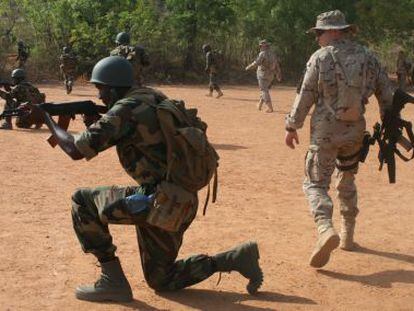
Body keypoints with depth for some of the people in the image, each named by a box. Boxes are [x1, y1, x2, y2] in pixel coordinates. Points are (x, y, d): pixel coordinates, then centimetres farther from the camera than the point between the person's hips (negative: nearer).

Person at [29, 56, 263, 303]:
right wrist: (97, 122, 15)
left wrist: (48, 119, 3)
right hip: (183, 202, 9)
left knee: (82, 201, 1)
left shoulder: (124, 110, -14)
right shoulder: (152, 97, 12)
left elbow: (75, 150, -13)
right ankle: (236, 258, 12)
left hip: (160, 203, -9)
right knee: (161, 280, 20)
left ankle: (112, 280, 3)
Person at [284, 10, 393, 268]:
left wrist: (292, 126, 1)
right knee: (347, 181, 22)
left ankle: (326, 229, -24)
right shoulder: (368, 57, 5)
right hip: (355, 130, 5)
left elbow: (306, 96, -8)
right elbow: (386, 94, 7)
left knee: (316, 183, 1)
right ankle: (348, 236, 27)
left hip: (326, 130, -4)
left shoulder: (321, 57, -7)